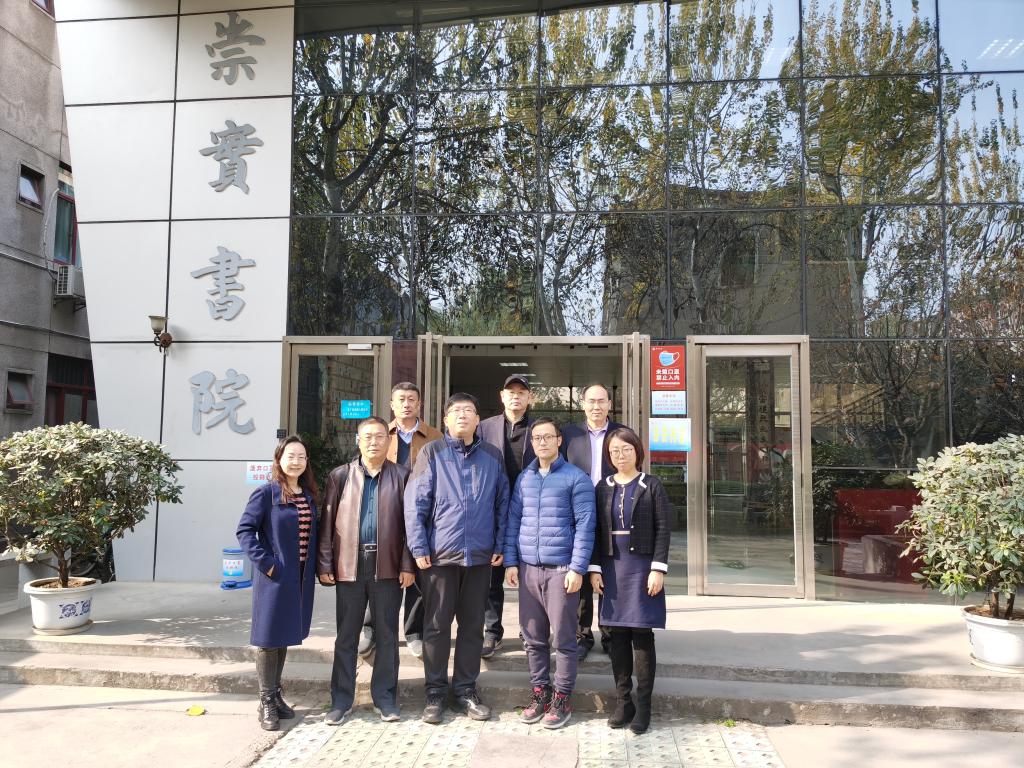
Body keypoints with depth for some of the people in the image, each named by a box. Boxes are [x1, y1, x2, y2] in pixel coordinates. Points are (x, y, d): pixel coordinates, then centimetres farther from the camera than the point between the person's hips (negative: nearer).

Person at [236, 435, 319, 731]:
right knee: (268, 637, 3)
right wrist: (265, 562, -18)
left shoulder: (310, 495, 9)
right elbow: (245, 529, -12)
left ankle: (276, 694, 29)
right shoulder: (266, 493, -9)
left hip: (300, 578, 6)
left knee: (285, 636, 16)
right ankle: (266, 702, 14)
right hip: (274, 577, -6)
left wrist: (316, 566, 2)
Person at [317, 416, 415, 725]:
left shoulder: (401, 476, 2)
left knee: (387, 635, 8)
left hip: (387, 567, 0)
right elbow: (327, 522, 4)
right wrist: (324, 565, -1)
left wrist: (407, 565, -4)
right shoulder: (341, 475, 5)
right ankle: (341, 700, 21)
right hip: (349, 566, 1)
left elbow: (408, 523, 1)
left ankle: (384, 698, 21)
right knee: (346, 636, 9)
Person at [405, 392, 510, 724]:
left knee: (473, 625, 11)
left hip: (480, 556, 2)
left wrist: (499, 546, 2)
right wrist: (419, 548, -9)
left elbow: (502, 503, 9)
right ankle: (435, 692, 20)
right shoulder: (432, 452, -1)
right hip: (439, 555, -2)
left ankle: (465, 689, 25)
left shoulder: (492, 456, 7)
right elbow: (415, 503, -5)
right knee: (437, 625, 6)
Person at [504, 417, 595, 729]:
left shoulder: (576, 478, -3)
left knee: (563, 638, 4)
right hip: (528, 569, 4)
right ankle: (539, 692, 24)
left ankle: (562, 698, 16)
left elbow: (585, 526, -7)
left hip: (561, 570, -4)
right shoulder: (524, 478, 11)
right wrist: (510, 562, 5)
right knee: (533, 637, 10)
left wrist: (577, 568, -12)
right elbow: (513, 520, 12)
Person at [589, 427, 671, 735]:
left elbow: (663, 528, -4)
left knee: (641, 635, 0)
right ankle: (622, 702, 16)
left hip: (642, 567, -3)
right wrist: (594, 568, 1)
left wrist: (658, 569, -10)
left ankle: (643, 706, 10)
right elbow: (596, 530, 7)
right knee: (618, 635, 6)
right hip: (612, 567, 3)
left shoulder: (652, 486, 0)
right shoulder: (604, 488, 8)